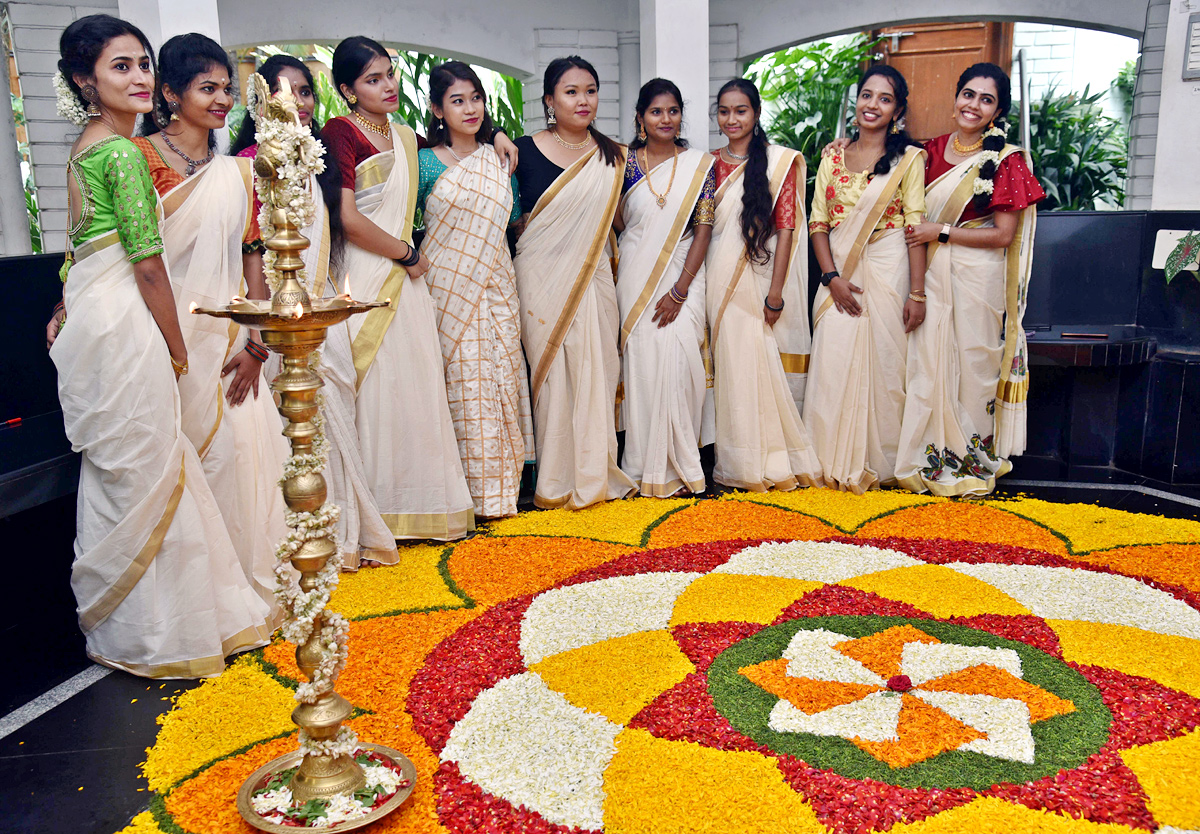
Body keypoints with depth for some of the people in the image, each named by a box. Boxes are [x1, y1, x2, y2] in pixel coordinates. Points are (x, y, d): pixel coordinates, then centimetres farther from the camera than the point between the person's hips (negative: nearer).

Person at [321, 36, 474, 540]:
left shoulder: (406, 137, 16)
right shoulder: (340, 131, -6)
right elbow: (347, 218, -16)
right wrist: (407, 254, -6)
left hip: (404, 280, 7)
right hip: (365, 278, -7)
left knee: (416, 384, 9)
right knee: (374, 389, -4)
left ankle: (419, 506, 20)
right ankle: (375, 518, 6)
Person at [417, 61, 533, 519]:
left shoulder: (498, 159, 11)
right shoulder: (425, 163, -1)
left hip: (495, 285, 4)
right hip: (449, 287, -4)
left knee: (500, 374, 4)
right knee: (462, 381, -4)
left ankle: (501, 483, 15)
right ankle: (470, 488, 6)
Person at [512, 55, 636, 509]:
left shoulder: (611, 156, 8)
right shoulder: (525, 150, 0)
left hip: (593, 279, 3)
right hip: (541, 278, -2)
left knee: (594, 372, 3)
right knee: (552, 372, -2)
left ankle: (596, 476, 15)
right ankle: (557, 480, 10)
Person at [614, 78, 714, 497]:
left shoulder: (699, 165, 3)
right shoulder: (626, 163, 5)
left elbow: (704, 229, -2)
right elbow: (616, 223, 9)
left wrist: (679, 290, -9)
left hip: (683, 276, 0)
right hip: (636, 277, 1)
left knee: (680, 360, -8)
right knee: (642, 361, -3)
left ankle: (680, 465, 7)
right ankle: (647, 466, 8)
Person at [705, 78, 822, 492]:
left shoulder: (780, 161, 2)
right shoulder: (711, 164, 12)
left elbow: (786, 228, -5)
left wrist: (776, 292, -12)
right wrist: (697, 285, 3)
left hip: (763, 275, -3)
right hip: (722, 279, 3)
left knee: (763, 362, -2)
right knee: (731, 362, 3)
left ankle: (775, 461, 11)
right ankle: (740, 462, 12)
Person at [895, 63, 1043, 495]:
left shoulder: (1007, 160, -5)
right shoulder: (932, 150, 8)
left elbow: (1004, 235, -9)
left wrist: (941, 232, -12)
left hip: (978, 277, -4)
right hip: (931, 276, 4)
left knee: (973, 363, 2)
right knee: (927, 362, 3)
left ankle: (970, 461, 16)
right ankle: (930, 457, 14)